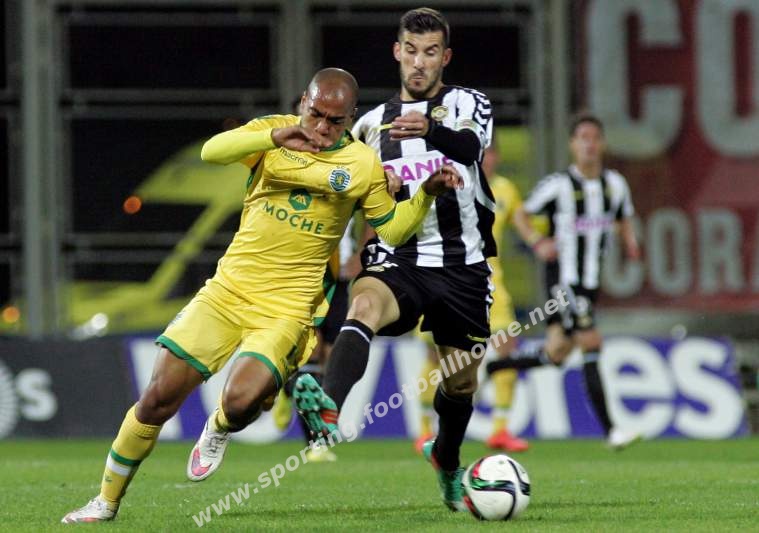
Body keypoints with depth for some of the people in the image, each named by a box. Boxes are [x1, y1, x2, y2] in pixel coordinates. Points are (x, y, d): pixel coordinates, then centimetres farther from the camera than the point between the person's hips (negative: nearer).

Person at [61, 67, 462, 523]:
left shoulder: (363, 165, 0)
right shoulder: (274, 130, 0)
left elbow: (392, 229, 8)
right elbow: (212, 151, -18)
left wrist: (427, 193, -8)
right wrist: (275, 136, -31)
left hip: (287, 309, -1)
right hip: (228, 291, 2)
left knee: (241, 403, -25)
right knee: (160, 397, -2)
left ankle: (219, 430, 14)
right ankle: (107, 501, 16)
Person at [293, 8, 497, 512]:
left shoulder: (468, 103, 2)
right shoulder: (372, 123, 13)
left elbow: (470, 145, -24)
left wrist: (431, 130, -46)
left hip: (462, 265, 0)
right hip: (397, 258, 0)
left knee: (461, 381, 12)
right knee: (364, 304, -35)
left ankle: (447, 461, 45)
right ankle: (327, 410, -61)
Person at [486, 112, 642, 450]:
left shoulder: (615, 184, 5)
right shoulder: (558, 185, -9)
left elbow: (625, 219, 20)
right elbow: (521, 215, 1)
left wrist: (630, 242, -2)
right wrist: (537, 242, -17)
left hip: (591, 282, 6)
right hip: (563, 279, -6)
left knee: (555, 355, 10)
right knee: (591, 344, -15)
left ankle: (487, 368, 30)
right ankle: (610, 430, -15)